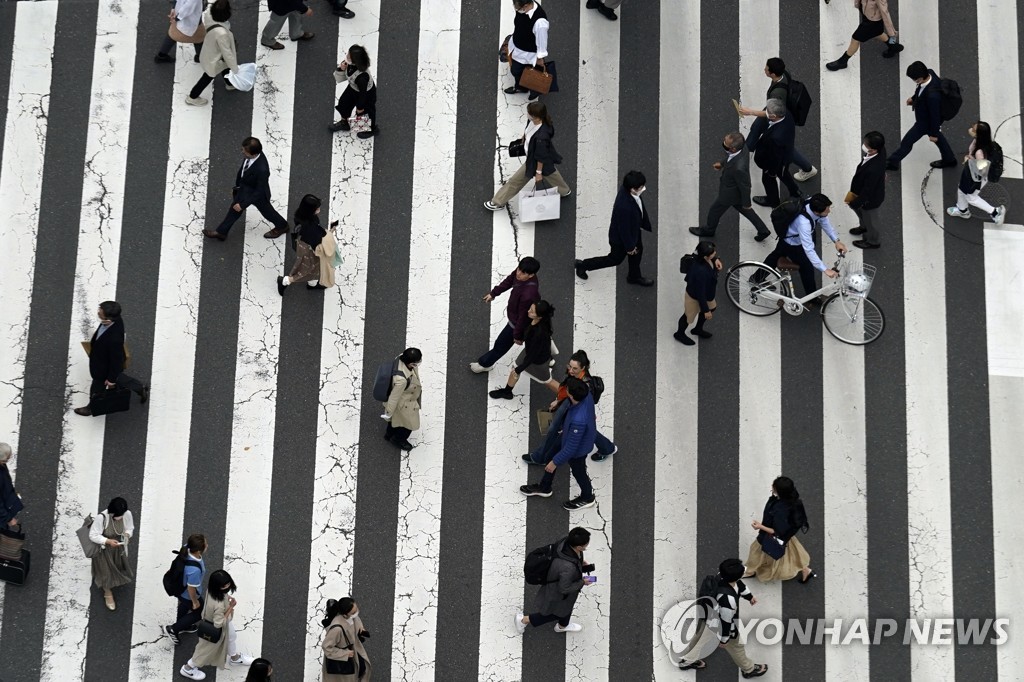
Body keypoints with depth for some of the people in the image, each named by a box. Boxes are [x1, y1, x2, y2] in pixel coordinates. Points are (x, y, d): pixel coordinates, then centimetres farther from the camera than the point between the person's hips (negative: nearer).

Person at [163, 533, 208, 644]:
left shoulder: (186, 550, -29)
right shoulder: (194, 570, -48)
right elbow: (191, 588, -32)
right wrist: (195, 602, -11)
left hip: (180, 587, 7)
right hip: (188, 595, -7)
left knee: (184, 606, 36)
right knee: (199, 612, 23)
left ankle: (182, 626, 65)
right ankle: (172, 629, 33)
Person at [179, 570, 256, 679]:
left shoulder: (212, 589, -24)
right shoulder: (219, 605, -48)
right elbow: (219, 623, -34)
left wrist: (227, 598, -15)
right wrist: (231, 607, -32)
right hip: (215, 630, -8)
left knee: (231, 637, 34)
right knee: (207, 649, 20)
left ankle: (235, 658, 63)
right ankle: (188, 668, 45)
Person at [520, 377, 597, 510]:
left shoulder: (578, 421, -48)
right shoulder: (587, 395, -27)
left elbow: (571, 448, -32)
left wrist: (555, 462, -17)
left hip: (577, 449, -8)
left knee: (578, 472, 23)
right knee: (551, 455, 27)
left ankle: (587, 498, 56)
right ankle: (544, 488, 54)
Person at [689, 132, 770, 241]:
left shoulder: (739, 168, -46)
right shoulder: (742, 148, -24)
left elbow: (745, 186, -28)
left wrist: (746, 203, -12)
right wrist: (722, 164, 1)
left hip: (730, 193, -7)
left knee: (715, 211, 22)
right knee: (743, 209, 31)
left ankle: (708, 230, 52)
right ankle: (763, 230, 45)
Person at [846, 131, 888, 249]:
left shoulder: (873, 170, -46)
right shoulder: (880, 150, -23)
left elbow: (867, 192, -30)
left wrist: (854, 203, -15)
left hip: (870, 199, -7)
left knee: (869, 219, 23)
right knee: (857, 207, 34)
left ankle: (872, 241, 52)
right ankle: (864, 227, 62)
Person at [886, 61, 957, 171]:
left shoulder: (932, 95, -45)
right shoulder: (929, 73, -24)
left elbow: (935, 115, -29)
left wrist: (933, 133, -14)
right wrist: (913, 98, 7)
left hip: (926, 122, -8)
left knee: (907, 142, 14)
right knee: (937, 137, 31)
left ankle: (892, 162, 37)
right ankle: (949, 159, 52)